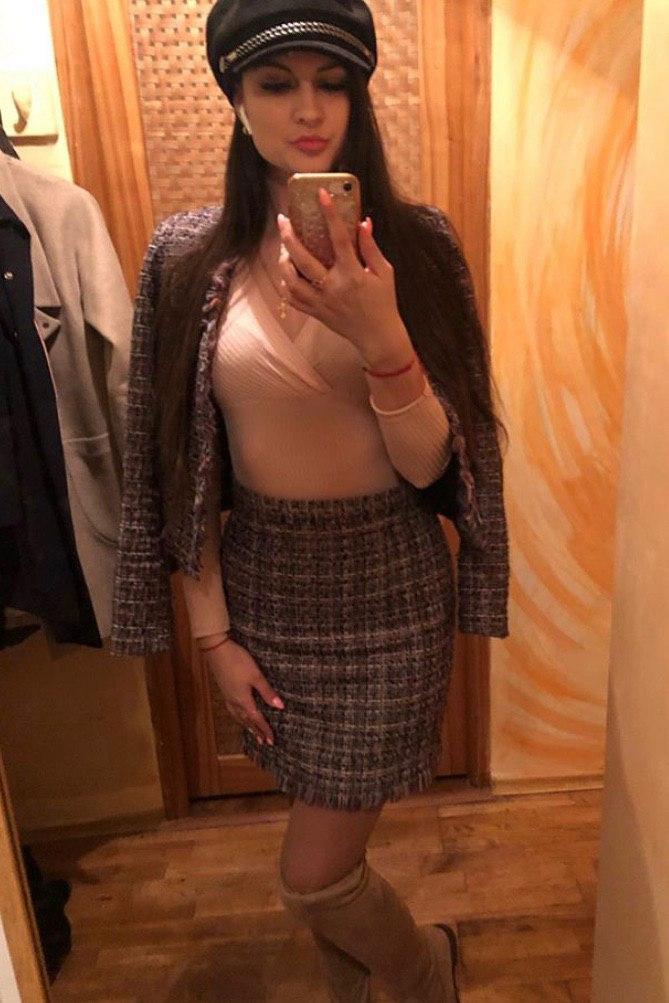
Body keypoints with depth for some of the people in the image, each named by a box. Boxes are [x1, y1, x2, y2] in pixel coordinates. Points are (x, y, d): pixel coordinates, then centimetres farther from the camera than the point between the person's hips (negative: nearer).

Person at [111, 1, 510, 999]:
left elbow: (429, 464, -12)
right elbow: (176, 469, -1)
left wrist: (382, 337, -29)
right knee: (330, 847, 23)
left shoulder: (416, 243, -8)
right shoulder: (187, 255, -5)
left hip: (384, 583, -2)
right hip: (260, 579, 3)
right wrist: (213, 632, 0)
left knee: (313, 877, 9)